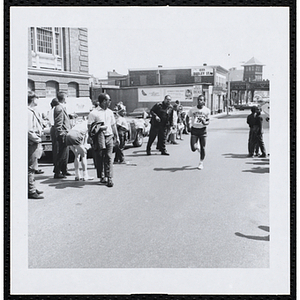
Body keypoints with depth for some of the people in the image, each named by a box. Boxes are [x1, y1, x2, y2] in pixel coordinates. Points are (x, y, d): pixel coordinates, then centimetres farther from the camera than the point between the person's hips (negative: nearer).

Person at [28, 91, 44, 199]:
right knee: (31, 167, -5)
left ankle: (32, 188, 26)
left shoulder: (32, 111, 16)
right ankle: (31, 191, 0)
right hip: (32, 144, -10)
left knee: (32, 168, 16)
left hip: (35, 144, 10)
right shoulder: (29, 112, -16)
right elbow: (29, 131, -23)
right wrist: (37, 139, -13)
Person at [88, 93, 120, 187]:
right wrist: (100, 128, -17)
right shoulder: (94, 113, -4)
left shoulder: (110, 112, 14)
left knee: (108, 158, -2)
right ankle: (102, 176, 17)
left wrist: (117, 137, 20)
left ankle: (109, 178, -2)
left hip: (109, 137, 4)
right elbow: (89, 127, -5)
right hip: (99, 138, -4)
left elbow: (113, 125, 21)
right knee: (99, 158, 4)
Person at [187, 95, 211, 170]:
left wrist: (204, 122, -22)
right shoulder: (192, 109, -2)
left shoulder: (207, 110, -3)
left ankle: (201, 163, 18)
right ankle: (197, 146, 30)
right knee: (193, 148, -8)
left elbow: (208, 121, 0)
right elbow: (188, 117, 13)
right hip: (194, 130, 0)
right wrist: (188, 126, 0)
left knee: (203, 148, 1)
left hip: (202, 130, 0)